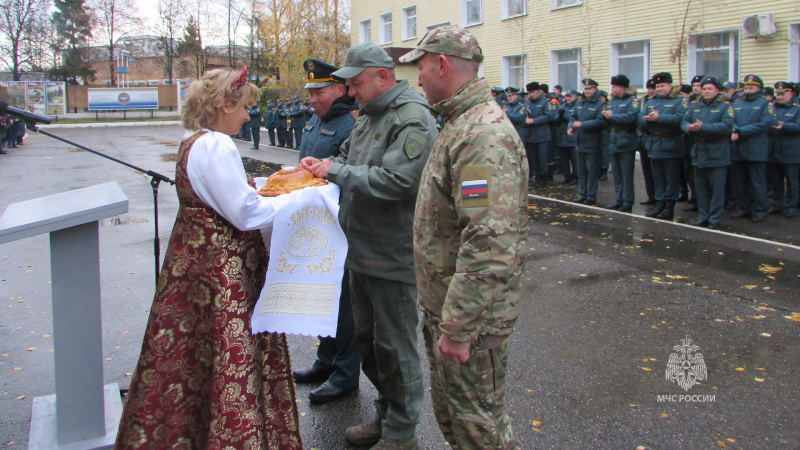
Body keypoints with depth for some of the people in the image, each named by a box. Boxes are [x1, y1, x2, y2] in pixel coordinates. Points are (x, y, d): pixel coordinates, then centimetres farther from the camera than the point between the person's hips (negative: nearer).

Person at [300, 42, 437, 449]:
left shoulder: (412, 119, -17)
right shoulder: (369, 115, 14)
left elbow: (394, 180, -27)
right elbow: (350, 155, 23)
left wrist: (337, 171, -19)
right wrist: (322, 165, 2)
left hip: (392, 256, -10)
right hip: (362, 251, 10)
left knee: (394, 347, 3)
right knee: (367, 339, 19)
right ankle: (386, 415, 36)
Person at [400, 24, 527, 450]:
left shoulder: (484, 135, -24)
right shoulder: (459, 123, 12)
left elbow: (490, 246, -31)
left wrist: (458, 328, -27)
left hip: (471, 316, -10)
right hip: (444, 303, 10)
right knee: (449, 412, 23)